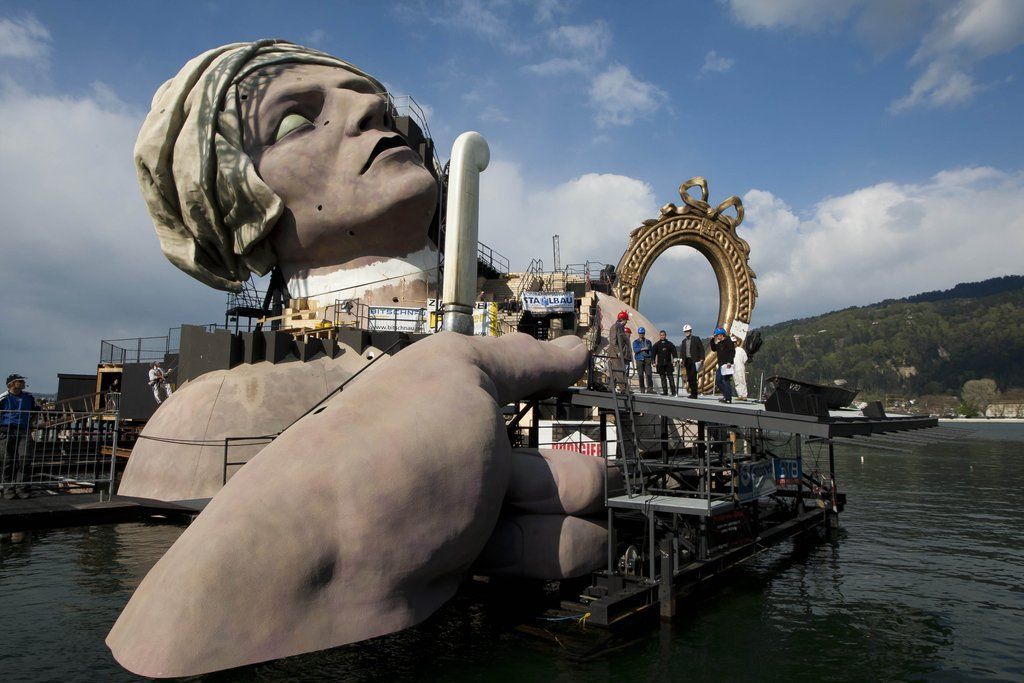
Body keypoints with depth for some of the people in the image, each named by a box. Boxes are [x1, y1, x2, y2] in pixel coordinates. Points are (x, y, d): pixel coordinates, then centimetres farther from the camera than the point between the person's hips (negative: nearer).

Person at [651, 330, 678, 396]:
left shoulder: (670, 344, 8)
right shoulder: (656, 344, 8)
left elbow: (674, 352, 7)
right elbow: (653, 353, 6)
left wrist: (675, 361, -4)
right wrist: (654, 362, -2)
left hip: (668, 364, -1)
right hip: (660, 364, 1)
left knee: (671, 378, -6)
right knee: (663, 378, 2)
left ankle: (673, 392, -6)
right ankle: (665, 392, 5)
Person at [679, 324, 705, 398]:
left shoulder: (696, 339, 2)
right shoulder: (683, 341, 18)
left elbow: (701, 349, -2)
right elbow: (682, 351, 17)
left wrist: (701, 359, -11)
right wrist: (681, 359, 2)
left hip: (694, 361, -6)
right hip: (687, 361, 6)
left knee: (693, 377, -12)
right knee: (689, 378, 5)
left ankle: (694, 394, -11)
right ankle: (692, 393, 11)